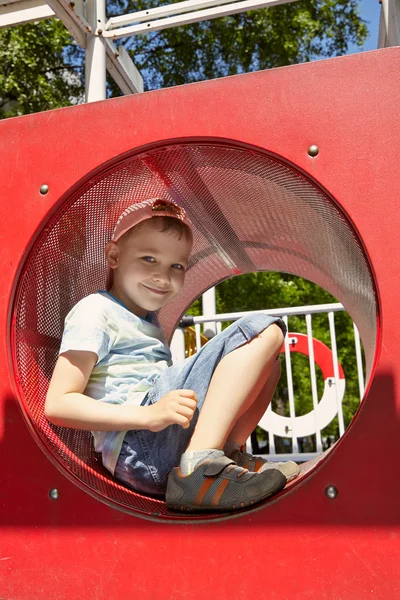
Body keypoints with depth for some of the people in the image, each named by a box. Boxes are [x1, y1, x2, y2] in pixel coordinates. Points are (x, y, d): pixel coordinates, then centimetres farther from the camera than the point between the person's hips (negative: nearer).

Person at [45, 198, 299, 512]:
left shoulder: (148, 321, 28)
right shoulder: (96, 311, 0)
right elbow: (57, 404, -9)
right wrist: (149, 415, -22)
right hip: (135, 444, -9)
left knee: (266, 362, 20)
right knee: (262, 330, -14)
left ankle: (230, 454, -1)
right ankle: (199, 468, -25)